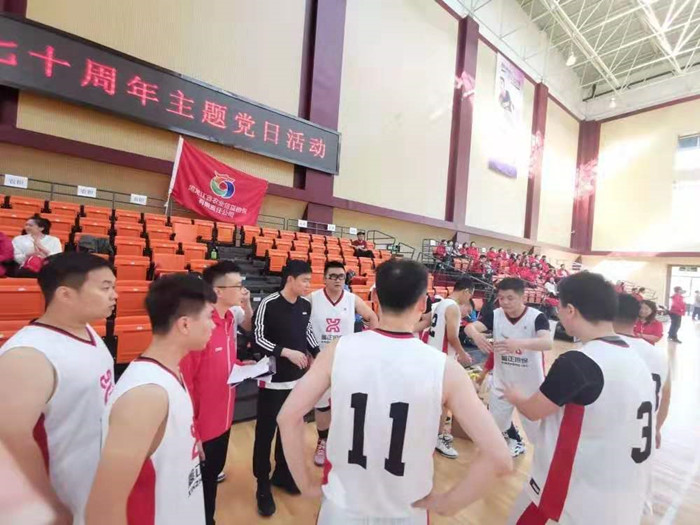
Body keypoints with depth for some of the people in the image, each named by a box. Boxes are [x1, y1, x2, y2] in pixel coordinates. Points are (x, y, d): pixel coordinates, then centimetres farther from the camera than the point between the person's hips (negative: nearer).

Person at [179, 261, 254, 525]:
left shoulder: (231, 316, -2)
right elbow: (185, 382, -22)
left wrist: (242, 364, -4)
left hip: (223, 418, 8)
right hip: (202, 425, -8)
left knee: (214, 472, 28)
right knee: (201, 482, 15)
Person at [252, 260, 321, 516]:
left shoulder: (306, 305, 0)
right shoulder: (268, 304, -18)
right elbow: (257, 338, -15)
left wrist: (319, 354, 2)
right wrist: (287, 352, -21)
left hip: (298, 378, 6)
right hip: (272, 380, -5)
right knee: (265, 433, 8)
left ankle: (281, 474, 40)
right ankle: (263, 486, 29)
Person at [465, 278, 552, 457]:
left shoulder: (537, 317, -19)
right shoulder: (495, 315, -11)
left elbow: (548, 343, -36)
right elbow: (469, 326, -24)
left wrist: (520, 343, -54)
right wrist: (476, 334, -48)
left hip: (530, 382, -4)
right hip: (502, 380, 4)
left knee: (537, 424, 9)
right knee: (496, 420, 21)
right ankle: (515, 441, 50)